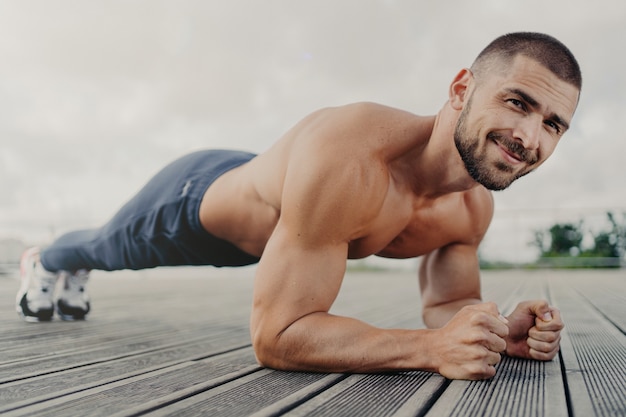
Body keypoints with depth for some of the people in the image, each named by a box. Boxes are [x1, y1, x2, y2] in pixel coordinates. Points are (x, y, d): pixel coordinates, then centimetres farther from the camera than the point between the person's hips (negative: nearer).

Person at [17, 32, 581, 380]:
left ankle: (74, 273, 74)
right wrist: (432, 348, -53)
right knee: (107, 248, 31)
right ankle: (44, 260, 70)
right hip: (193, 197, -5)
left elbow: (445, 303, -10)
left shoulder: (474, 207, -24)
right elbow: (276, 335, -48)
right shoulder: (346, 151, -49)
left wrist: (498, 330, -32)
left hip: (254, 240, 6)